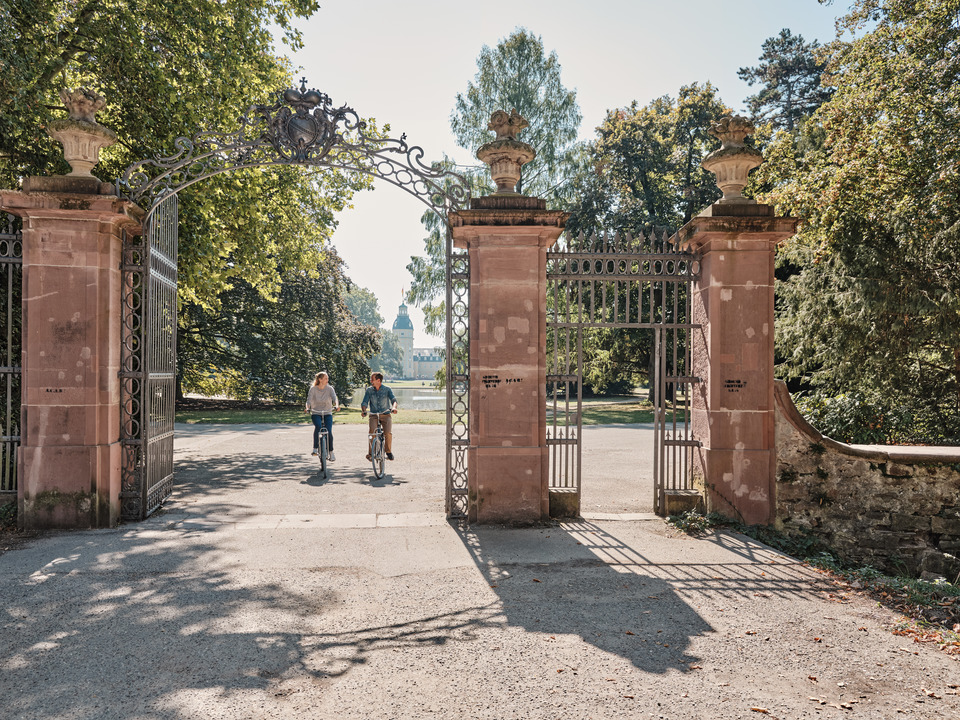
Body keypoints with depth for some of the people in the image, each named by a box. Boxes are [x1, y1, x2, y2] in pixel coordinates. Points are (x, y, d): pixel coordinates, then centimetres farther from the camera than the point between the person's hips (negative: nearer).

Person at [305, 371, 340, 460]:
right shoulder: (313, 389, -5)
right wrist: (307, 408, -35)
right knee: (318, 426, -30)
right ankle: (315, 448, -23)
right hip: (316, 413, -1)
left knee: (329, 432, -13)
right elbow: (309, 399, -14)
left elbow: (334, 398, -17)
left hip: (327, 413, 1)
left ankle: (331, 453, 3)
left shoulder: (330, 388, -3)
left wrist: (337, 406, -38)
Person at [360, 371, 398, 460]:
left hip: (386, 415, -1)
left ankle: (389, 451, 2)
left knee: (388, 433, -21)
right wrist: (363, 411, -24)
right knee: (372, 431, -25)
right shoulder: (369, 390, 4)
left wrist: (394, 407, -35)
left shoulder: (387, 389, -1)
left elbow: (393, 399, -13)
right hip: (374, 415, 1)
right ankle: (370, 452, -12)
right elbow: (364, 403, -2)